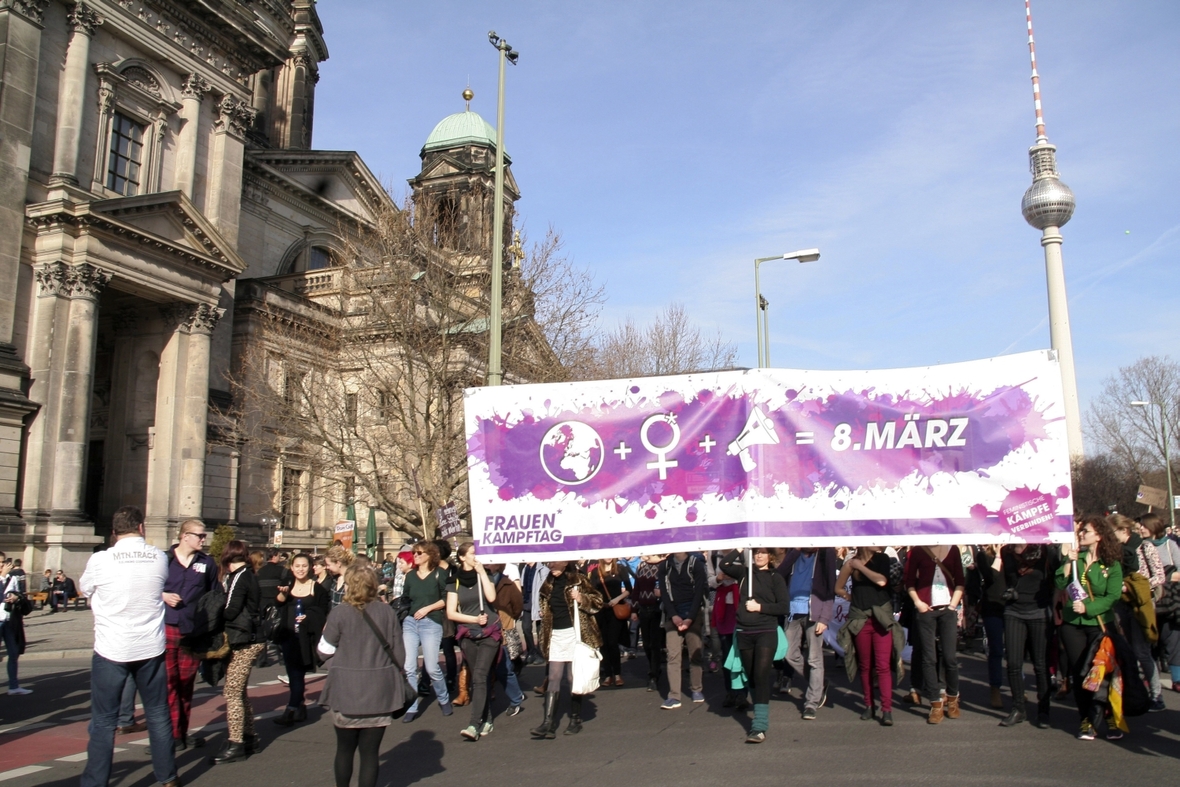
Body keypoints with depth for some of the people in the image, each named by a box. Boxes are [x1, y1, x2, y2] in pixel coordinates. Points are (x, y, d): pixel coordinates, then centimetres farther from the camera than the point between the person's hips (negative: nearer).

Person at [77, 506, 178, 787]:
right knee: (158, 714, 14)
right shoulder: (159, 558, -4)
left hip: (111, 650, -2)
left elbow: (85, 589, 9)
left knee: (103, 721, 8)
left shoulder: (100, 560, -10)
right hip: (151, 648, 2)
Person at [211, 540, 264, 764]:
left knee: (232, 693, -6)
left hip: (242, 642, -9)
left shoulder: (238, 577, -12)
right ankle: (248, 737, 23)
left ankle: (235, 744, -4)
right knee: (240, 691, 16)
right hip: (250, 640, 9)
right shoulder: (249, 576, 13)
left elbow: (230, 611, -18)